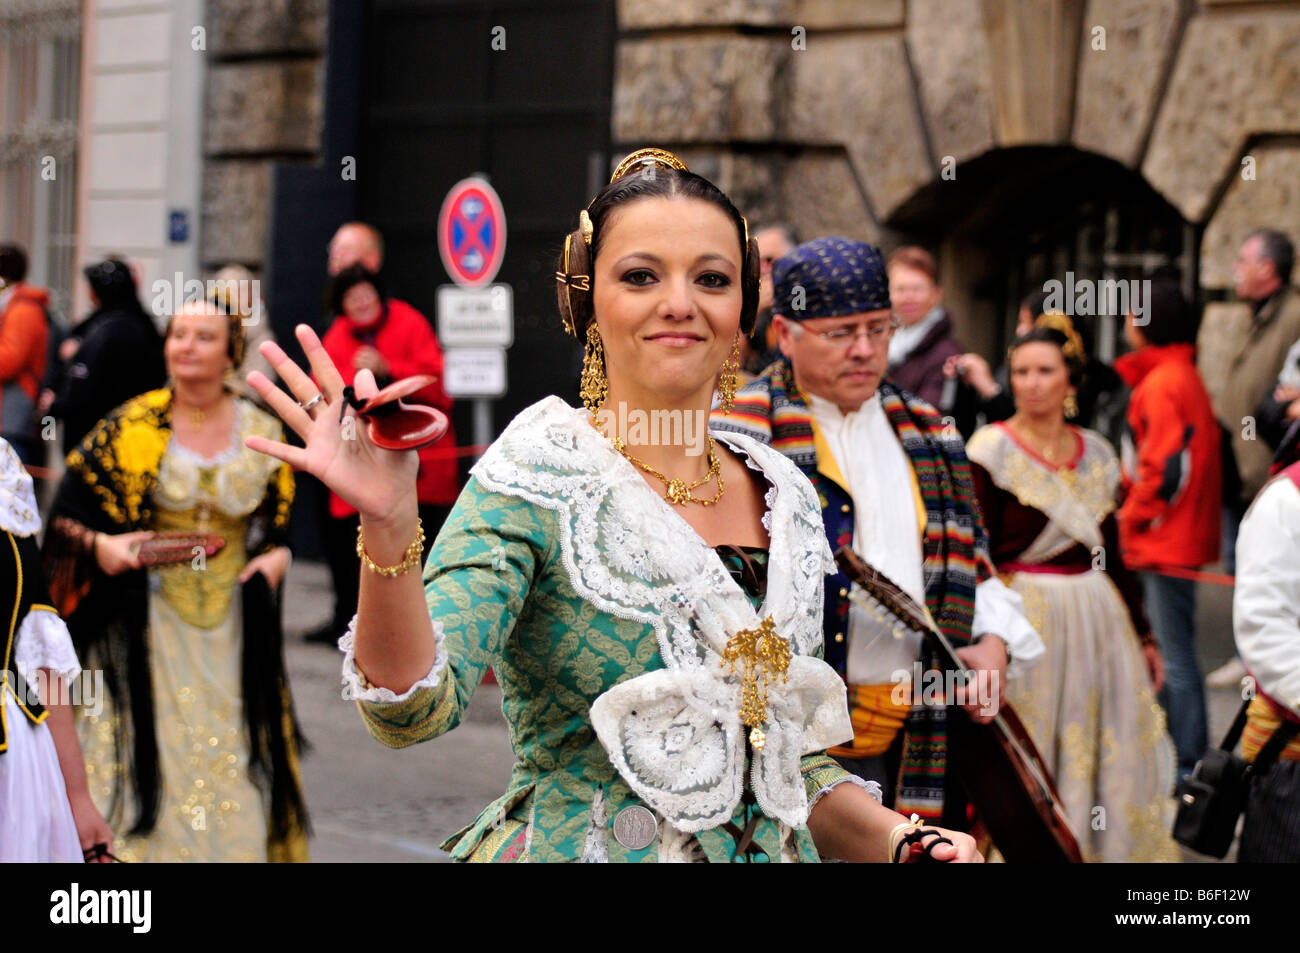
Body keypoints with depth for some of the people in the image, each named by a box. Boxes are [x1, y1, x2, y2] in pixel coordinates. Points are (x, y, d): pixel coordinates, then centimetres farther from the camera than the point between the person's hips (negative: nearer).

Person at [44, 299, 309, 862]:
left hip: (231, 626, 2)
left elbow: (282, 519, 17)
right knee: (147, 752, -6)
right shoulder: (130, 429, -3)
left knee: (230, 763, 0)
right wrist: (99, 545, -17)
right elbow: (66, 514, 0)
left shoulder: (261, 432, 4)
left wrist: (278, 554, -2)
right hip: (149, 621, -2)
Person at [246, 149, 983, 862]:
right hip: (573, 846, -5)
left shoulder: (784, 498, 4)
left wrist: (899, 839, -3)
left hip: (771, 848, 5)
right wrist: (388, 529, -40)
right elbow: (414, 710, -26)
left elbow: (795, 757, 13)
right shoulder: (536, 484, -12)